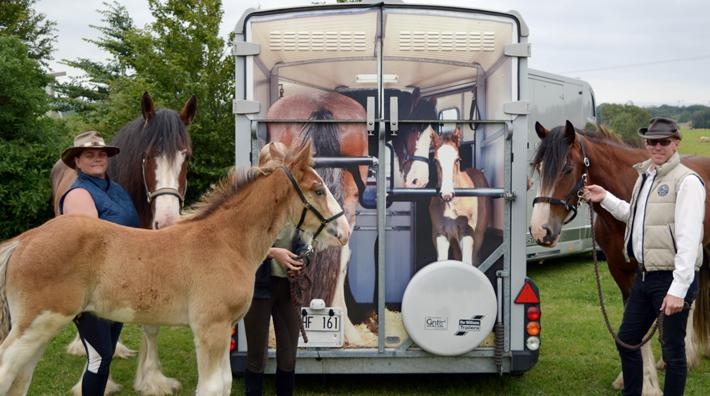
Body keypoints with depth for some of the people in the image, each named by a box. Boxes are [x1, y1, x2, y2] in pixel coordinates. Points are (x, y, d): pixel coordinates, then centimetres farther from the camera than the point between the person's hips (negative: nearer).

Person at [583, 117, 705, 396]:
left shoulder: (687, 181, -15)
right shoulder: (645, 176, 11)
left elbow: (689, 239, -21)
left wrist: (679, 289, -26)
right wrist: (606, 199, 16)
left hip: (672, 278, -9)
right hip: (645, 275, 9)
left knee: (672, 350, 2)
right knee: (626, 341, 17)